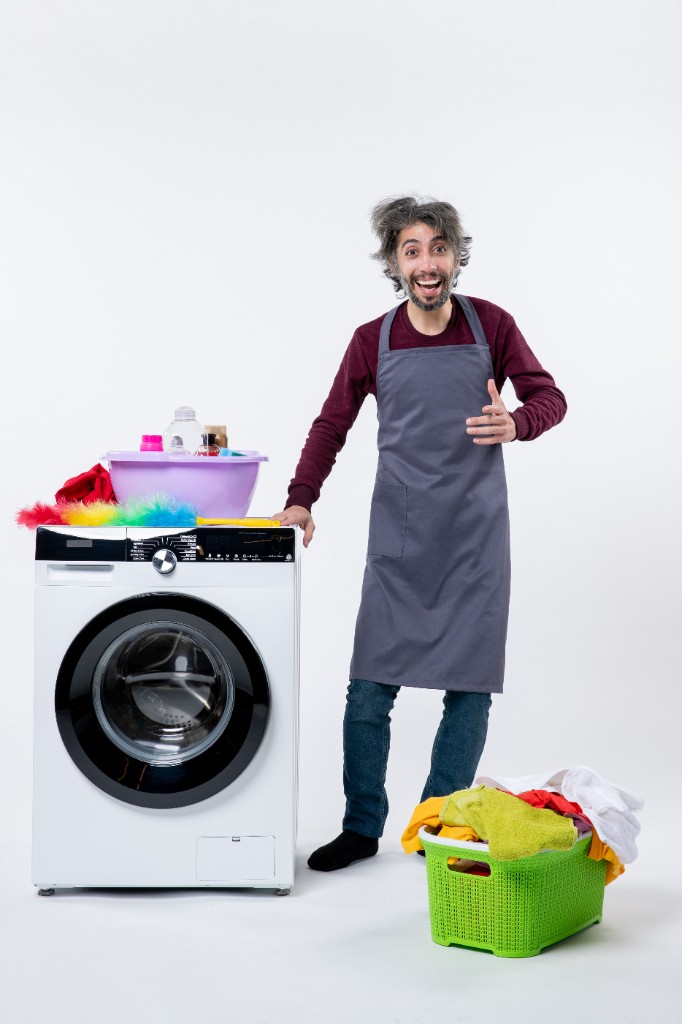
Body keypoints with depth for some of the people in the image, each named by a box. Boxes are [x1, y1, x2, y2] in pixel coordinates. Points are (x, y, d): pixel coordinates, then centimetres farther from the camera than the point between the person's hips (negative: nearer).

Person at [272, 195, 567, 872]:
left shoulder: (491, 325, 0)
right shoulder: (373, 341, 2)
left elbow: (549, 396, 6)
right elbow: (332, 425, 9)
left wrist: (516, 423, -17)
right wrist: (300, 500, -3)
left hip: (475, 536, 0)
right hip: (398, 537, 1)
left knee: (469, 685, 2)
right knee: (370, 685, -1)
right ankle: (362, 828, 13)